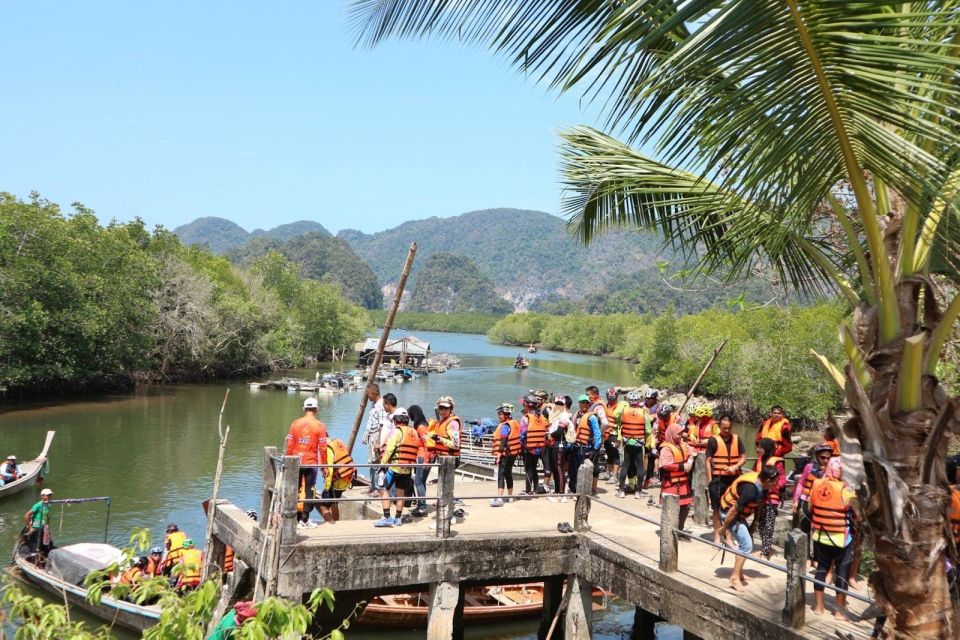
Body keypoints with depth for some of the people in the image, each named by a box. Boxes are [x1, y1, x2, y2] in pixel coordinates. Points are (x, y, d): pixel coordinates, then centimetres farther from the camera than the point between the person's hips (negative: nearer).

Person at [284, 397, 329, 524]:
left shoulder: (295, 423, 0)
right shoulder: (319, 426, -7)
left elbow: (289, 445, 1)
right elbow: (323, 448, -8)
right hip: (311, 463, -3)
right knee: (309, 491, 6)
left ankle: (295, 517, 25)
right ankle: (304, 519, 5)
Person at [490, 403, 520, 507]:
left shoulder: (504, 425, -13)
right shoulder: (514, 423, 14)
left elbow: (503, 441, -19)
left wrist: (498, 454, -21)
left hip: (506, 454, -10)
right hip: (513, 453, 10)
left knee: (501, 475, -15)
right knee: (508, 474, 20)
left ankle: (499, 498, -25)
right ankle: (510, 496, 30)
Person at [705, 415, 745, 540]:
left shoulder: (736, 439, 5)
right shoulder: (713, 441, -5)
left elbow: (743, 457, 8)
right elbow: (708, 461, -4)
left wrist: (735, 466, -12)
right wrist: (710, 480, -7)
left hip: (734, 478, 3)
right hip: (718, 478, -3)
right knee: (717, 509, 5)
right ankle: (717, 536, 15)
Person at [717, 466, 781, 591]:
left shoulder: (760, 483, -7)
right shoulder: (751, 490, -33)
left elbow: (757, 505, 10)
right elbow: (734, 510, -27)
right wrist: (723, 529, -18)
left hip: (740, 513, 10)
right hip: (730, 512, -9)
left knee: (747, 542, 16)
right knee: (746, 544, -13)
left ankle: (739, 573, 26)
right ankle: (735, 578, -5)